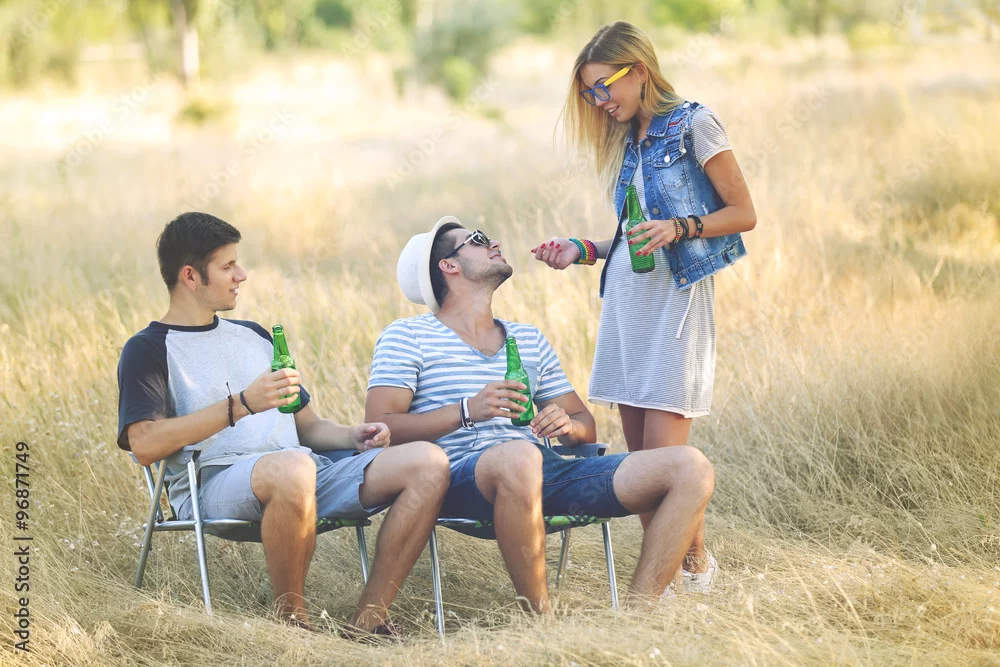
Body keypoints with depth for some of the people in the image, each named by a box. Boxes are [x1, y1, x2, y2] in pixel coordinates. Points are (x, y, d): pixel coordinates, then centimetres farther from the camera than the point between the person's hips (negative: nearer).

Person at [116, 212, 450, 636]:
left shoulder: (253, 336, 29)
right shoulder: (148, 350, 7)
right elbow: (145, 444, -11)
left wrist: (352, 437, 7)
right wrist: (241, 404, -17)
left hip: (304, 471, 7)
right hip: (212, 485, -7)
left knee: (427, 462, -13)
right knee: (292, 469, -42)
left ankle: (367, 623, -17)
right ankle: (291, 622, -22)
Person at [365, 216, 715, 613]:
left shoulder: (530, 339, 29)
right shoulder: (406, 336, 11)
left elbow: (587, 425, 27)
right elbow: (380, 427, -2)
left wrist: (568, 424, 1)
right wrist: (467, 412, -16)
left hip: (547, 474, 6)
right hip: (462, 480, -6)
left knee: (690, 468, -10)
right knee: (519, 457, -43)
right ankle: (541, 619, -30)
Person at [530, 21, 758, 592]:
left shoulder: (692, 125, -2)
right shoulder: (626, 143, 19)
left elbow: (743, 214, -4)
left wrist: (679, 229, -17)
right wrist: (584, 250, 8)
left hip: (677, 297, -7)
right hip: (625, 300, 7)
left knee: (664, 455, -12)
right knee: (640, 458, 3)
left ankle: (697, 562, 4)